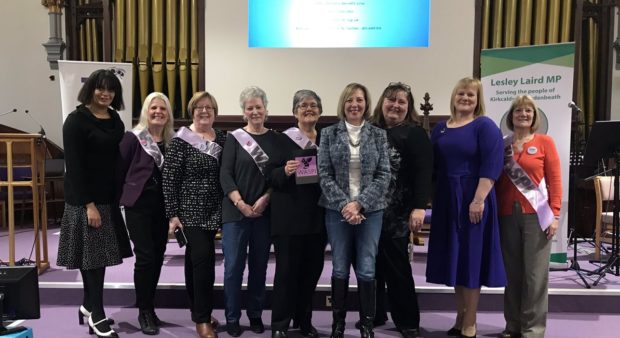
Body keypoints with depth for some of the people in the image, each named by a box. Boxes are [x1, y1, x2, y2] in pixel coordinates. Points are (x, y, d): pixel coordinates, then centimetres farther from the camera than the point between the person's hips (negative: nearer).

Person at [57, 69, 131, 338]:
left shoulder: (115, 120, 10)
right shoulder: (76, 120, -9)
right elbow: (74, 166, -15)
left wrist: (120, 196, 7)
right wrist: (88, 204, -18)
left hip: (109, 198, 6)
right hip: (85, 200, -6)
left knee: (100, 254, 11)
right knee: (91, 255, -1)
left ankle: (89, 306, 26)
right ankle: (96, 313, 10)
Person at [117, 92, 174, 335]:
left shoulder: (172, 140, 6)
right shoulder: (133, 138, -6)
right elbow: (119, 170, -4)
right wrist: (121, 199, -1)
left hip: (162, 206, 5)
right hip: (138, 205, -4)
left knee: (157, 257, 10)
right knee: (145, 257, -5)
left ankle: (148, 307, 25)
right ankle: (144, 312, 8)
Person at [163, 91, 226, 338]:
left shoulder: (223, 138, 6)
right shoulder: (181, 140, -7)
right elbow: (169, 178, -9)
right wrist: (172, 214, -13)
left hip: (213, 209, 5)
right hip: (190, 210, -5)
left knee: (195, 258, 16)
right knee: (204, 258, -12)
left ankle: (198, 310, 30)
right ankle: (202, 318, 0)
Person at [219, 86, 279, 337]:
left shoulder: (275, 139, 6)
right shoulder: (234, 137, 1)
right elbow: (225, 175, -5)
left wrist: (265, 199, -11)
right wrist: (241, 204, -14)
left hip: (264, 211, 2)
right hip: (235, 211, -2)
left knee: (259, 265, 10)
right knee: (233, 266, 0)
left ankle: (256, 315, 25)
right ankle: (232, 318, 15)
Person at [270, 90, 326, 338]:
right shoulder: (284, 139, -2)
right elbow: (271, 177, -5)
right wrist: (285, 171, -23)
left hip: (317, 214, 5)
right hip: (289, 215, -4)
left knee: (312, 269, 10)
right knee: (287, 269, -1)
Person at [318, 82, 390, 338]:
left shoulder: (378, 135, 3)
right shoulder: (329, 134, 3)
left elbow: (384, 175, -2)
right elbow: (324, 174, -2)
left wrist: (359, 203, -12)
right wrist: (344, 205, -12)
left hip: (370, 210, 0)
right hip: (337, 210, 0)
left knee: (366, 269, 2)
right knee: (340, 268, 6)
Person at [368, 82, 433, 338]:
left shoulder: (415, 133, -1)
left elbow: (423, 171, -10)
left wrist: (419, 207, -20)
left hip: (397, 212, -5)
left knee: (396, 265, 3)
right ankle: (374, 314, 26)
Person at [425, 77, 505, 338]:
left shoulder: (485, 126, -4)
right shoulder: (440, 128, 13)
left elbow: (491, 166, -14)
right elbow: (433, 165, 13)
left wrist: (479, 199, -22)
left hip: (472, 200, -5)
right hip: (446, 200, 6)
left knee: (471, 257, 1)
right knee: (454, 258, 11)